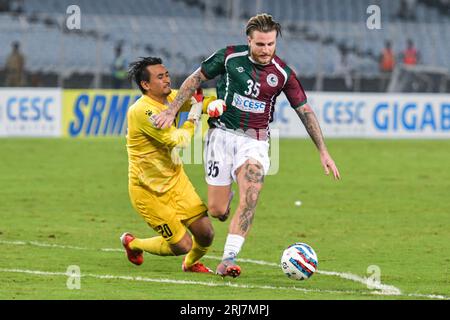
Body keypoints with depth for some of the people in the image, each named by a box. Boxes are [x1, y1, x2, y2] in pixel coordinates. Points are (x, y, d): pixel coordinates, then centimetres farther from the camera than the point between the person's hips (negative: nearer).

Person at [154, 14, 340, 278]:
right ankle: (226, 195, 36)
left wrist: (323, 151, 2)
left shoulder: (283, 73, -4)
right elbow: (197, 78, 6)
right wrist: (172, 110, -1)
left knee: (251, 195, -26)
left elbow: (305, 111, 4)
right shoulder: (230, 56, -6)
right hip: (222, 134, 0)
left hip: (254, 140, 0)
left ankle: (228, 259, -26)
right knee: (217, 211, -3)